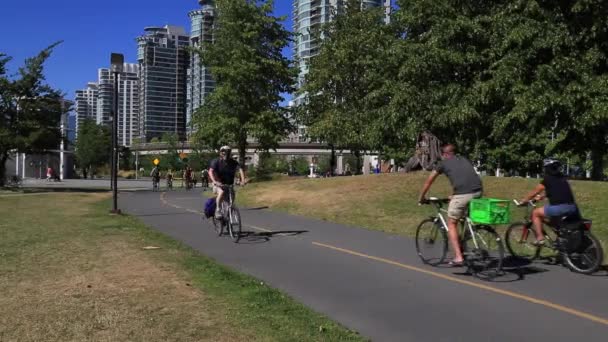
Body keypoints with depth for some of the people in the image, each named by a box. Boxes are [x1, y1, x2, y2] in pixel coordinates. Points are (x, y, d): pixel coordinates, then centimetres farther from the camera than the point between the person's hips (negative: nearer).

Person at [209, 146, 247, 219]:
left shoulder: (233, 162, -5)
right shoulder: (216, 161, -11)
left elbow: (240, 169, -19)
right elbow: (211, 171, -25)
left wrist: (243, 180, -37)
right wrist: (214, 181, -43)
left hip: (229, 184, 4)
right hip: (218, 183, -3)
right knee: (221, 192, -34)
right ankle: (218, 210, -20)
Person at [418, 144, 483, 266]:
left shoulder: (443, 162, 17)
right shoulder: (464, 160, 30)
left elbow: (429, 181, 25)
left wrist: (421, 197, 40)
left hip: (462, 194, -5)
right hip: (478, 192, 5)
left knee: (451, 224, 11)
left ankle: (458, 257, 5)